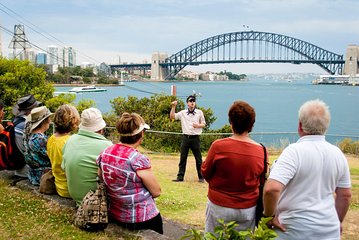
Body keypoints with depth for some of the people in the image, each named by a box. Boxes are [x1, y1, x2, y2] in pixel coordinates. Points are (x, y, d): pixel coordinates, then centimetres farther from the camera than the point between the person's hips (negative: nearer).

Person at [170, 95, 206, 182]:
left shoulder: (199, 112, 4)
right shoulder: (183, 113, 5)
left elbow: (204, 124, 9)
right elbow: (172, 117, 0)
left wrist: (198, 125, -11)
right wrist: (173, 107, -9)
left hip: (195, 138, -1)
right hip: (185, 138, 1)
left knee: (198, 159, 3)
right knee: (182, 158, 4)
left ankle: (201, 177, 13)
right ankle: (180, 177, 9)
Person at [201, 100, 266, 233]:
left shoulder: (218, 145, -19)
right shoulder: (260, 150, -11)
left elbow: (205, 173, -5)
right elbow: (260, 180, 3)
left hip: (219, 208, -2)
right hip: (248, 209, 2)